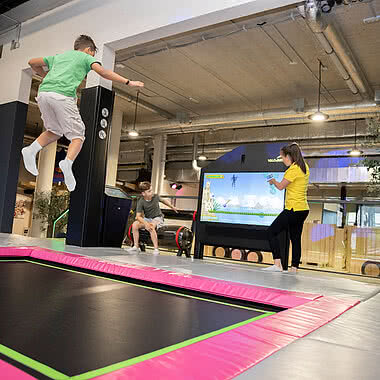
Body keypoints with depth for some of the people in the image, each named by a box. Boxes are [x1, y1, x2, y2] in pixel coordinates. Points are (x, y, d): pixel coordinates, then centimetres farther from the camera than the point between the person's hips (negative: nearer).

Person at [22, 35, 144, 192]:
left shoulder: (58, 56, 32)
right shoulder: (86, 57, 18)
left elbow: (32, 62, 37)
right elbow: (103, 72, 0)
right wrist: (128, 82, 0)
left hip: (43, 92, 6)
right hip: (63, 95, -6)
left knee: (54, 132, 22)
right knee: (77, 136, 2)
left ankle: (32, 149, -1)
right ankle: (68, 162, -23)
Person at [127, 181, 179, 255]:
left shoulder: (156, 197, -9)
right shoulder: (141, 202, -14)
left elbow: (163, 200, 15)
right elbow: (138, 216, -19)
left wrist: (172, 207, 28)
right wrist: (145, 223, -37)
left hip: (158, 218, -2)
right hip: (147, 219, 2)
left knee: (151, 227, -35)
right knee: (135, 224, -24)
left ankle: (156, 249, -31)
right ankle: (136, 247, -15)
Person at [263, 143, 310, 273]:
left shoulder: (294, 169, -16)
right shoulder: (304, 167, 12)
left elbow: (281, 186, -11)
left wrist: (273, 181, 7)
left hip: (293, 209, -9)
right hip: (303, 210, 9)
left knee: (271, 232, -3)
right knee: (296, 239, 13)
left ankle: (277, 264, -8)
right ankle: (294, 268, 16)